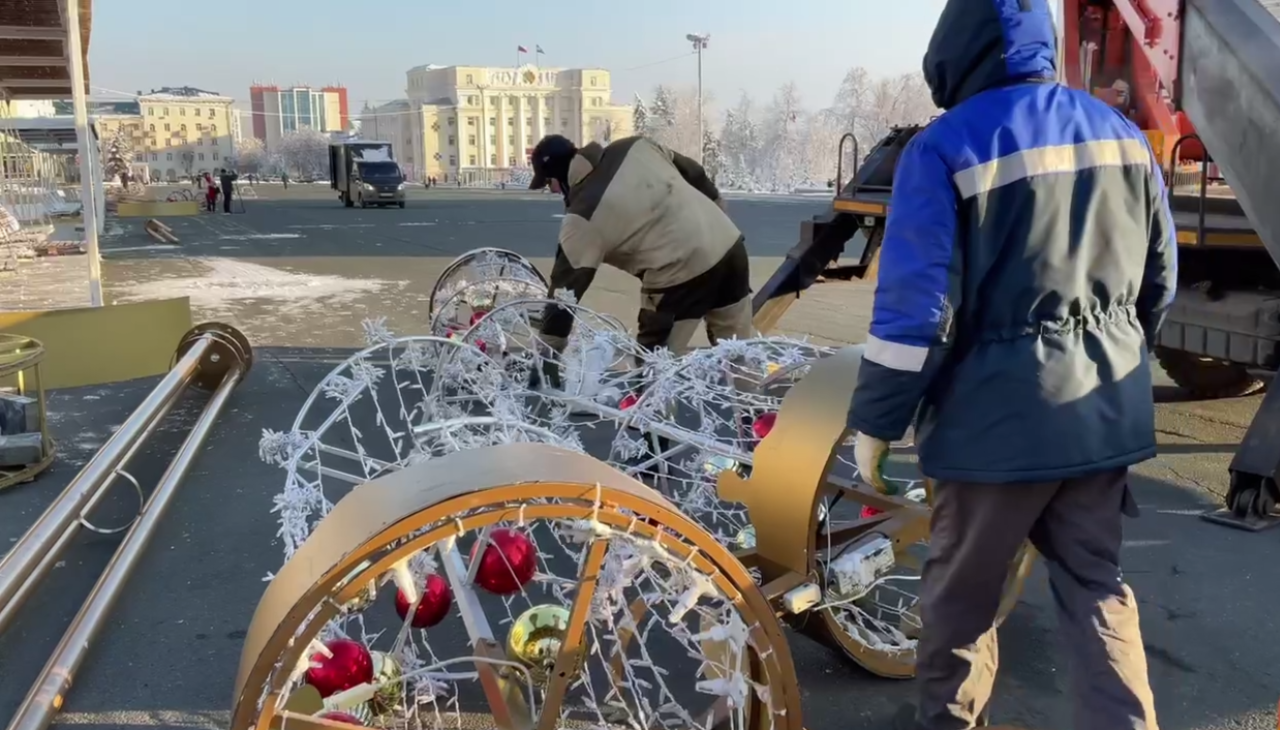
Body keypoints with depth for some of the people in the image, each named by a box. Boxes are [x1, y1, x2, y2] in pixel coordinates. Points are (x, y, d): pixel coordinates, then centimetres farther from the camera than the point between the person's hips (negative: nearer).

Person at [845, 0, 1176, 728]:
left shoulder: (946, 147, -14)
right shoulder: (1121, 132, 6)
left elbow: (913, 309, -17)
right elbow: (1159, 280, 13)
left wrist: (874, 422, -7)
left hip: (1002, 415, -5)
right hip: (1107, 408, 6)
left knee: (962, 588, 13)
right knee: (1096, 584, 17)